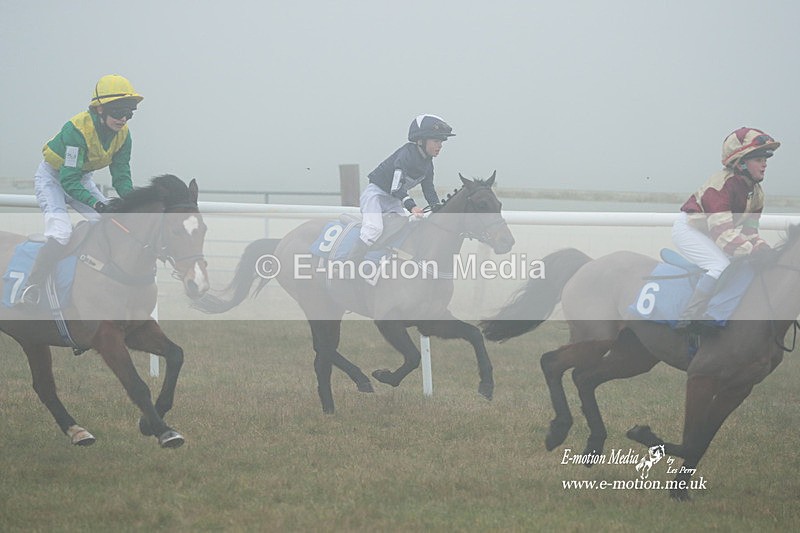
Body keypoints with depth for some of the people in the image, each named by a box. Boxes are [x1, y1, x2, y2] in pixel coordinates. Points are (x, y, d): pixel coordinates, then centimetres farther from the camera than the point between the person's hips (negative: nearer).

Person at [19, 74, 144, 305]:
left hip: (81, 179, 7)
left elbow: (121, 176, -6)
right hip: (51, 177, -7)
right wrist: (96, 203, -45)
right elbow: (68, 181, -34)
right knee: (60, 232, -27)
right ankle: (32, 289, -24)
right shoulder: (77, 129, -34)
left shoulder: (123, 134, -13)